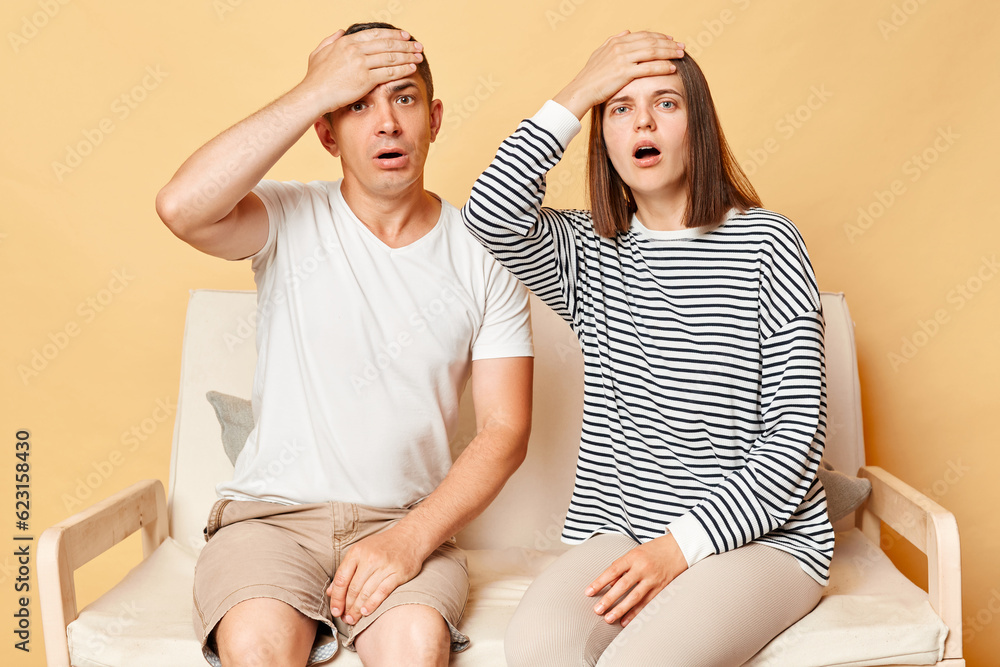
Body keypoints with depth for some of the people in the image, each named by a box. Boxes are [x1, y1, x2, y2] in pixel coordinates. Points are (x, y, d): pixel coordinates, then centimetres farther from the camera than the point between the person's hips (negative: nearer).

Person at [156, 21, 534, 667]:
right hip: (271, 513, 0)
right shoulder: (290, 220, 1)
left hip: (408, 521, 1)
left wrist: (410, 540, -16)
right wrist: (313, 90, -16)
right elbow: (182, 207, -23)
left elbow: (505, 433, -1)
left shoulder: (483, 256, 2)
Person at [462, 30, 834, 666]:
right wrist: (577, 94, -9)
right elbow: (493, 213, -15)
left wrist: (679, 545, -14)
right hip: (618, 530, 3)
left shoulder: (765, 240, -2)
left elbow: (797, 433, -7)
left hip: (759, 534, -2)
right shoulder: (589, 250, 8)